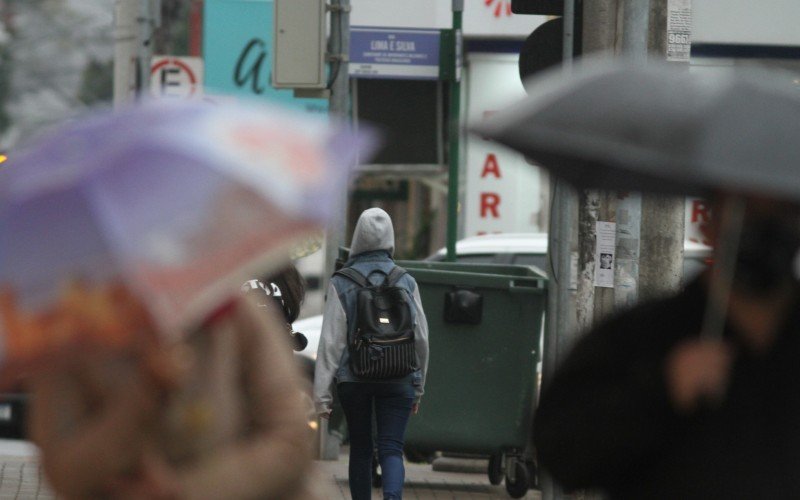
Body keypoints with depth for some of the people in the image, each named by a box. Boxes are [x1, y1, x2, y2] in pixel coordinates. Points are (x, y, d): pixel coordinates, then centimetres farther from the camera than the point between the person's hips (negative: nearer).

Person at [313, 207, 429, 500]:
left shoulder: (342, 284, -4)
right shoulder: (406, 282, 3)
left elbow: (331, 341, -7)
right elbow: (421, 338, 6)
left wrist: (322, 394, -4)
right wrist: (418, 388, 17)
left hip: (354, 378, -1)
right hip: (398, 379, 1)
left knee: (360, 450, 13)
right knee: (391, 449, -2)